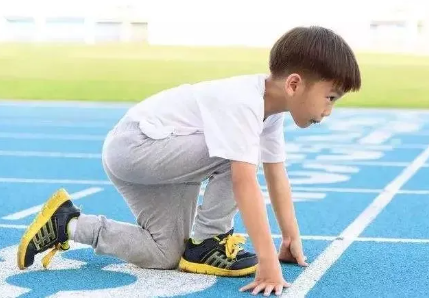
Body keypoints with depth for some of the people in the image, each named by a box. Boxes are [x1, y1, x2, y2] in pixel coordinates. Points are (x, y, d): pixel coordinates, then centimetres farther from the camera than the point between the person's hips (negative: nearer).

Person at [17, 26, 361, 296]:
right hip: (132, 145, -10)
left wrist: (292, 237, 6)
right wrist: (269, 261, -38)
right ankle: (207, 243, -8)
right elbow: (245, 182, -37)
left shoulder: (270, 104, 0)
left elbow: (277, 175, 6)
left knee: (166, 256, 6)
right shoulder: (242, 103, -30)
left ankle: (70, 223, 11)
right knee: (237, 158, -25)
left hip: (154, 154, 10)